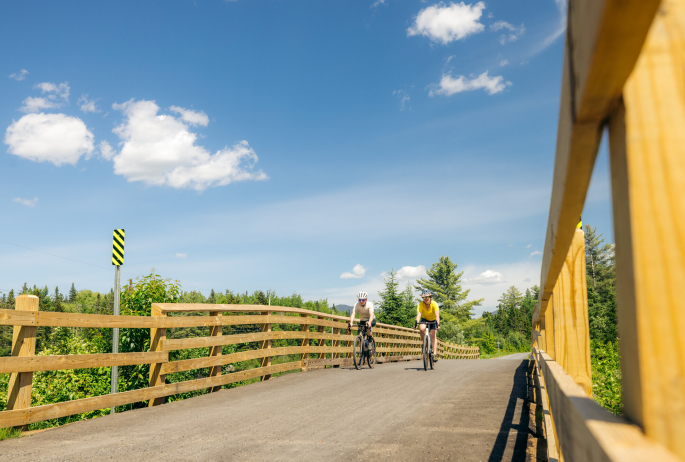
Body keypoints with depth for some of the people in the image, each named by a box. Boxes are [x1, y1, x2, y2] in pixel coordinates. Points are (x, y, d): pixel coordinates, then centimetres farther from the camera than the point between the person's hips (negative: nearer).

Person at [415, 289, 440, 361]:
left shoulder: (434, 304, -28)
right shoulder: (421, 305, -24)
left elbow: (437, 315, -38)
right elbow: (418, 315, -34)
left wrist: (438, 324, -52)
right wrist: (416, 323, -52)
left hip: (433, 320, -1)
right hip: (424, 319, 1)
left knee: (433, 335, -16)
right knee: (422, 329, -30)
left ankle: (434, 353, -12)